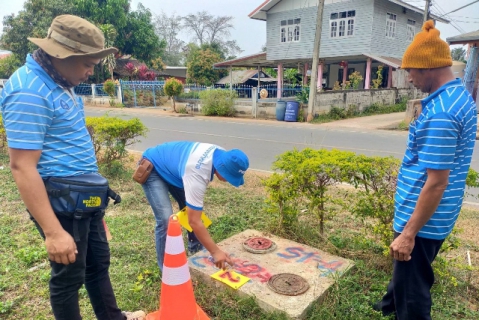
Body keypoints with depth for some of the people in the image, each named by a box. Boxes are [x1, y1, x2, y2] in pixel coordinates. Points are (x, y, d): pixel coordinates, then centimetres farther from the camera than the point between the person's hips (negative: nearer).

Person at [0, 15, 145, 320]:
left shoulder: (57, 82, 9)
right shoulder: (29, 92, -22)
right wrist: (53, 232, -26)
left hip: (85, 196, 10)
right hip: (62, 201, -10)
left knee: (99, 262, 23)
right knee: (69, 274, 10)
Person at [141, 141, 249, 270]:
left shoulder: (222, 155, -17)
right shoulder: (197, 174, -41)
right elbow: (194, 222, -36)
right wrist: (215, 252, -31)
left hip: (170, 167, 8)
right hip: (152, 169, -8)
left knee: (194, 211, 7)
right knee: (166, 220, -18)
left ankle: (196, 251, 26)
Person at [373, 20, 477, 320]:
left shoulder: (440, 112, -27)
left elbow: (436, 183, -27)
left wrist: (408, 233, -23)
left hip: (423, 219, -11)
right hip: (432, 215, 11)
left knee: (412, 290, 9)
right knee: (406, 271, 31)